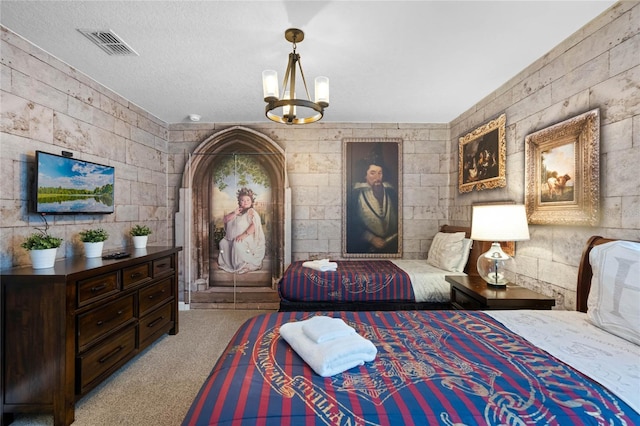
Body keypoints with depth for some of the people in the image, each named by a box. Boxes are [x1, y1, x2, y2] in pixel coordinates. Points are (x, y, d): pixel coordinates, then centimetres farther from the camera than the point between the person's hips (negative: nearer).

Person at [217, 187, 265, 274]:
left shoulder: (251, 211, -6)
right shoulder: (237, 211, 17)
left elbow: (255, 225, -21)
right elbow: (224, 220, 10)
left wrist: (244, 235, -30)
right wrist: (234, 214, -5)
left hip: (247, 239, -8)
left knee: (237, 244, -32)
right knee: (223, 242, -8)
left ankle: (245, 265, -17)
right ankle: (229, 263, 6)